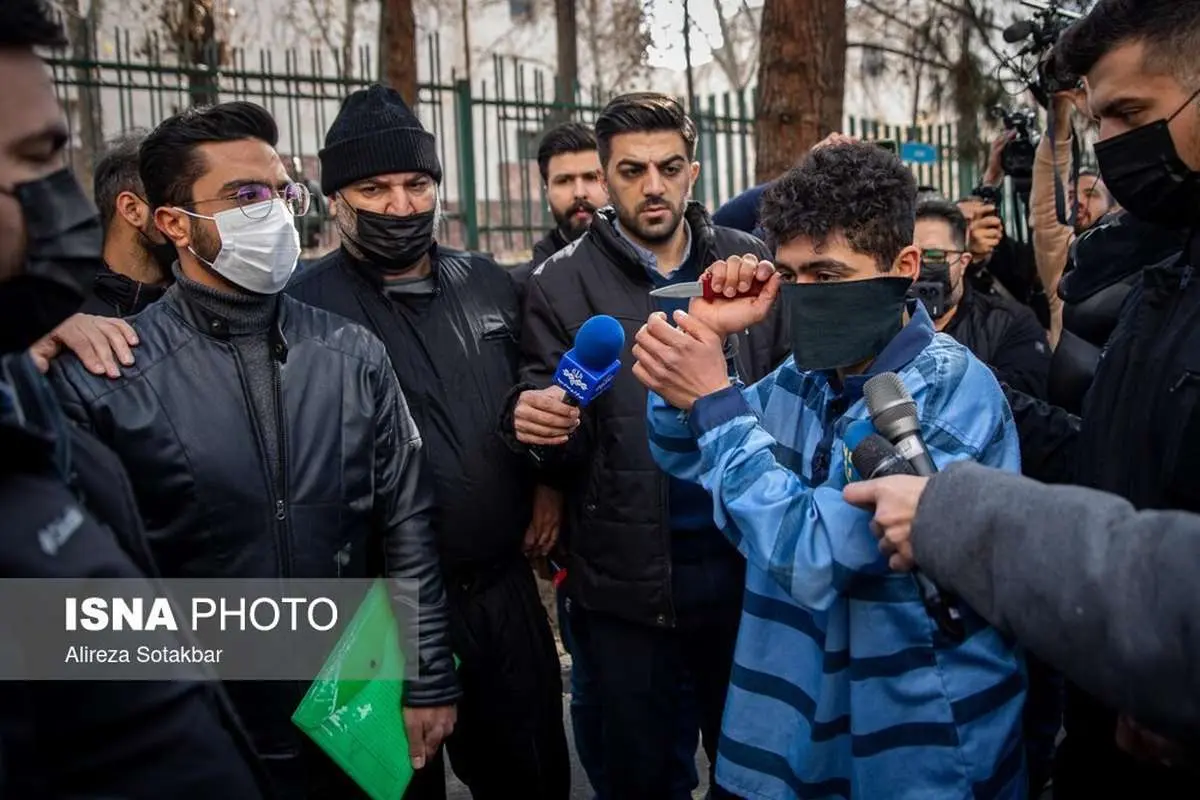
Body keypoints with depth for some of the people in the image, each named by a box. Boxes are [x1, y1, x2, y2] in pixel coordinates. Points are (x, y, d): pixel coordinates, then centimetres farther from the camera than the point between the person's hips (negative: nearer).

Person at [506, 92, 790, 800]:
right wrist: (540, 428, -25)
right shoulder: (563, 285, -3)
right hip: (629, 578, -1)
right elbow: (562, 456, -3)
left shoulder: (750, 263, 2)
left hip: (747, 562, 2)